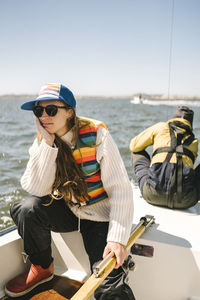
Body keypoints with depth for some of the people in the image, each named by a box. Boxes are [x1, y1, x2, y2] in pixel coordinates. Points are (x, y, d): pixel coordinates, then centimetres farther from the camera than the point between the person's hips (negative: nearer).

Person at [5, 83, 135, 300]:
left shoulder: (96, 135, -18)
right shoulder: (42, 142, -5)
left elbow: (121, 189, -20)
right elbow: (36, 189, -17)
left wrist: (118, 238, -28)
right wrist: (47, 144, -24)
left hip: (100, 218, -4)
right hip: (66, 211, 5)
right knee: (27, 208, -24)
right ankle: (42, 268, 2)